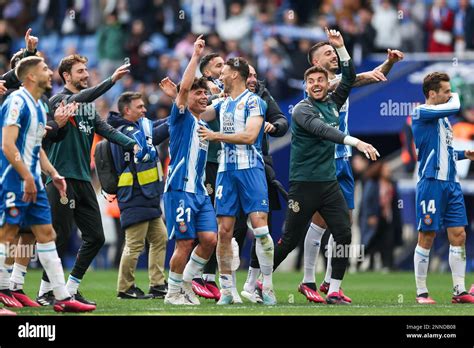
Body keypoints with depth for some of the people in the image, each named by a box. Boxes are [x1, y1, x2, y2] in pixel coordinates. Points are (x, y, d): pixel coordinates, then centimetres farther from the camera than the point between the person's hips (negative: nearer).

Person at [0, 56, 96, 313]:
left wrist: (52, 173, 15)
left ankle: (63, 297, 10)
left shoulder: (39, 107, 16)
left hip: (32, 182, 10)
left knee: (46, 234, 8)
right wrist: (27, 178, -21)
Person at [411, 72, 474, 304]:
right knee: (426, 238, -2)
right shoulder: (420, 113, -8)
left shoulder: (443, 118, 18)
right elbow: (454, 107, -21)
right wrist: (455, 97, 1)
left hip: (451, 183, 8)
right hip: (431, 182, -8)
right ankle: (421, 292, 6)